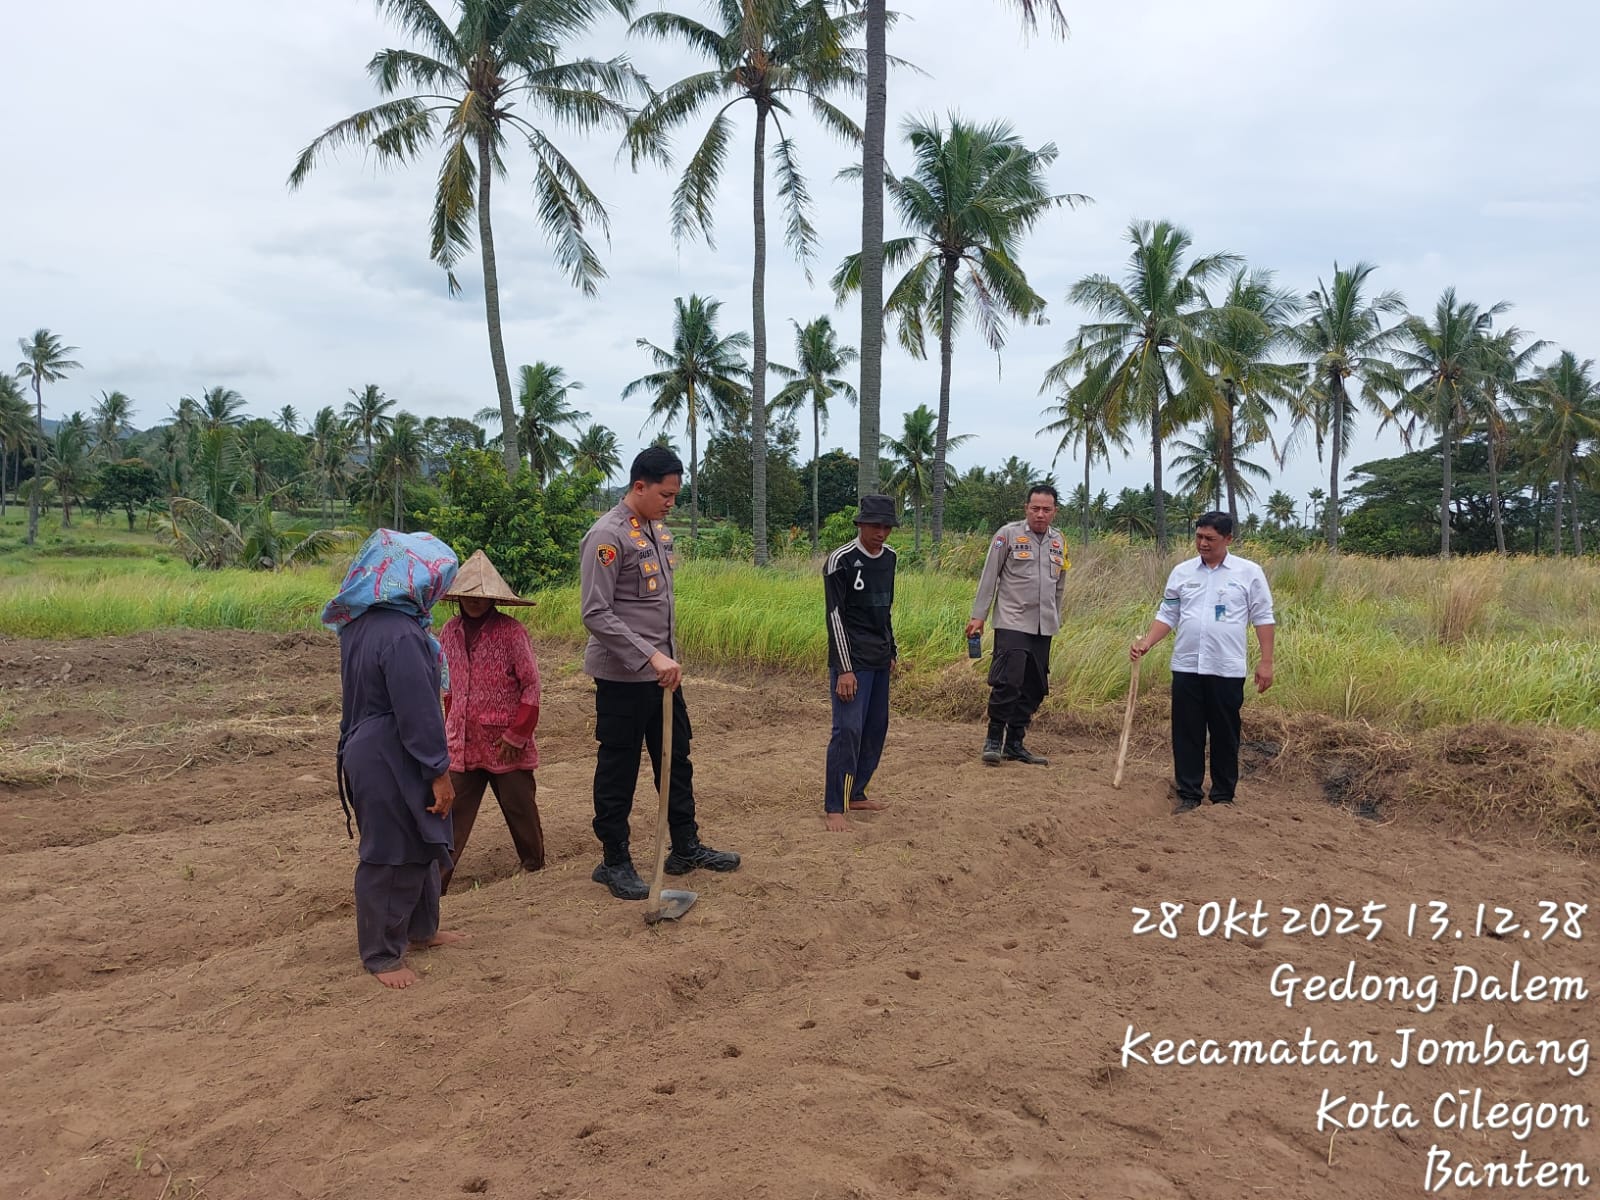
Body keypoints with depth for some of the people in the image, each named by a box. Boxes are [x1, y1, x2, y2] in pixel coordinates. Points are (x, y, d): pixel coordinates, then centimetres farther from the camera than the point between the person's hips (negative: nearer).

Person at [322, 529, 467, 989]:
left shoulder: (361, 622, 5)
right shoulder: (401, 635, -26)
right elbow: (418, 712, -24)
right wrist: (439, 771, -16)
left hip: (371, 752, 10)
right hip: (392, 763, -10)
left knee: (421, 844, 22)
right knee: (392, 857, 5)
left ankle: (420, 929, 38)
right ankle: (382, 955, 20)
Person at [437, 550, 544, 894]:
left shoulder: (511, 631, -11)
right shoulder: (450, 632, 3)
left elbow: (531, 687, -10)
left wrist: (517, 734, -12)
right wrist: (452, 725, 14)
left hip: (506, 745, -3)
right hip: (462, 745, 3)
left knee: (520, 809, 10)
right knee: (451, 813, 3)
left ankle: (535, 864, 31)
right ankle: (435, 878, 9)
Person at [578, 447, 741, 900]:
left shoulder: (658, 530, 10)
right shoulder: (608, 536, -17)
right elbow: (596, 614, -22)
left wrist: (667, 657, 16)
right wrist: (651, 656, -26)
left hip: (663, 672, 8)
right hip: (623, 676, -8)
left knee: (677, 760, 16)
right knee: (619, 770, 5)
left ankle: (686, 847, 29)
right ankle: (614, 861, 19)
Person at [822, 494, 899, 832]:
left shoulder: (889, 557, 9)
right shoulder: (841, 561, -12)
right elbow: (835, 616, -14)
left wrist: (891, 651, 19)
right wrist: (844, 669, -18)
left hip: (880, 661, 8)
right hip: (853, 661, -7)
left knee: (876, 728, 10)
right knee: (849, 730, -11)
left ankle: (855, 794, 22)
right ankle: (833, 807, -4)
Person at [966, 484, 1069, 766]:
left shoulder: (1058, 540, 11)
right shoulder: (1008, 534, -4)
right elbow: (989, 577, -3)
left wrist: (1055, 619, 21)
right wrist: (978, 616, -6)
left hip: (1043, 627, 6)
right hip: (1012, 623, -6)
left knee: (1033, 688, 7)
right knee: (1007, 682, -14)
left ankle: (1014, 743, 17)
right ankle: (993, 740, 0)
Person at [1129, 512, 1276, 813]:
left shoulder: (1249, 573, -1)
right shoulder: (1182, 572, 7)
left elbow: (1262, 618, 1)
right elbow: (1167, 615, 10)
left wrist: (1266, 661, -4)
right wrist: (1146, 643, -4)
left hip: (1227, 669, -2)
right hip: (1186, 667, 2)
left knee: (1225, 735, 7)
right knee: (1186, 734, 6)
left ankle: (1223, 796, 19)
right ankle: (1189, 794, 16)